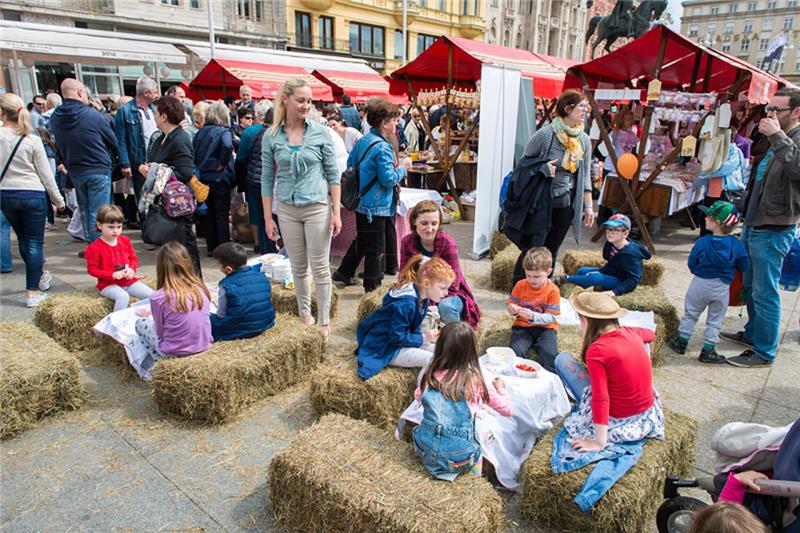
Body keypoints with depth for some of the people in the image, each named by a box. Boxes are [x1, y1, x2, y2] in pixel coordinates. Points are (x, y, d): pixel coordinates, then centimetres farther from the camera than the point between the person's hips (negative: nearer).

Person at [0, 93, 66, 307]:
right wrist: (58, 199, 5)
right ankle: (33, 292, 3)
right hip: (33, 195, -2)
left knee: (23, 240, 20)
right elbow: (46, 174, -4)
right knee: (34, 243, 3)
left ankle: (39, 276, 38)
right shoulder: (32, 141, -9)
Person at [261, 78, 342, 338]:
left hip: (317, 207, -2)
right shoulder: (271, 137, 0)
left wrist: (336, 212, -7)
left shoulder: (321, 132, -4)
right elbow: (267, 179, 5)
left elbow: (333, 174, -2)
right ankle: (304, 314, 31)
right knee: (298, 267, 14)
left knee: (320, 267, 2)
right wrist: (267, 217, 3)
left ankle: (324, 321, 15)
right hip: (287, 209, 2)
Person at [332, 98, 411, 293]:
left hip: (362, 202, 9)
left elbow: (350, 164, 16)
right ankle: (372, 287, 14)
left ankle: (344, 272, 32)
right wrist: (403, 168, -7)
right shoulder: (382, 147, -20)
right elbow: (389, 179, -22)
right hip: (376, 206, -9)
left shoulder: (362, 141, 6)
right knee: (375, 247, 3)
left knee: (362, 240, 23)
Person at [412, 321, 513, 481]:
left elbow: (418, 396, 18)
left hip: (425, 450, 3)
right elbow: (507, 409, -1)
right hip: (459, 457, -2)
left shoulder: (431, 376, -4)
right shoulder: (475, 382, -13)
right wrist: (501, 389, 16)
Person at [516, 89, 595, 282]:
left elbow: (585, 176, 10)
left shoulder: (584, 140, 5)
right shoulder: (545, 134, -11)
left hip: (566, 203, 5)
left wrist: (588, 206, 8)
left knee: (552, 249, 12)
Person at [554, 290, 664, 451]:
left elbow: (600, 399, -26)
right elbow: (650, 334, 21)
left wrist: (599, 442, -20)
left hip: (619, 422, -7)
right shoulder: (631, 333, -5)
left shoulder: (596, 351, -24)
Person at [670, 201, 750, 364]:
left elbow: (691, 264, -5)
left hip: (700, 284, -1)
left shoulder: (702, 242, -16)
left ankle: (681, 342, 24)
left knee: (690, 314, 17)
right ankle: (708, 351, 17)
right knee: (715, 320, 13)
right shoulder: (737, 244, -12)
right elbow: (744, 266, -2)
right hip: (722, 288, 1)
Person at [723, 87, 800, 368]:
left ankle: (764, 351, 7)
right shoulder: (776, 141, 16)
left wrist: (777, 136, -32)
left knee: (764, 293, -3)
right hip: (754, 226, 10)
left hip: (773, 231, -10)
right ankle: (752, 333, 36)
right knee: (751, 286, 21)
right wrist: (746, 217, 21)